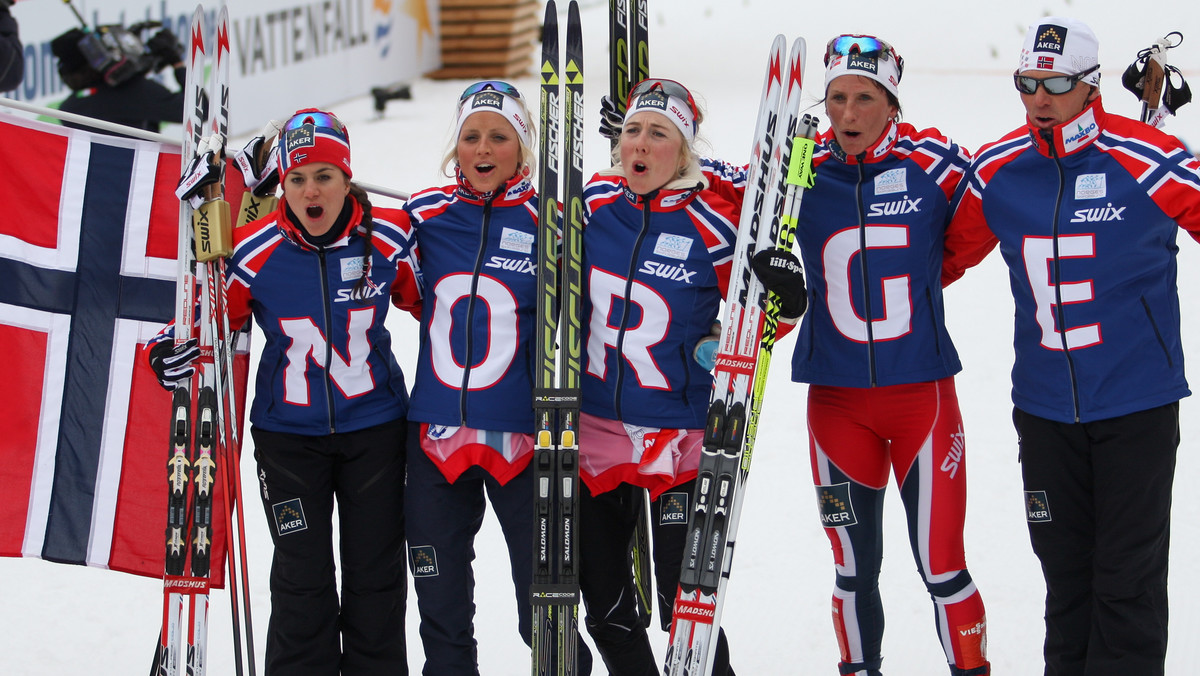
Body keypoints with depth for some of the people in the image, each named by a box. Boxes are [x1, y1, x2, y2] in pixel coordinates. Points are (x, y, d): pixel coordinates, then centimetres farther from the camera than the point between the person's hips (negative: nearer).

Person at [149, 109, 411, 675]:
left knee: (375, 573, 9)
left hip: (373, 427, 1)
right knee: (301, 578, 3)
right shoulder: (255, 251, -13)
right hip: (288, 432, -1)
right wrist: (173, 349, -16)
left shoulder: (388, 239, -10)